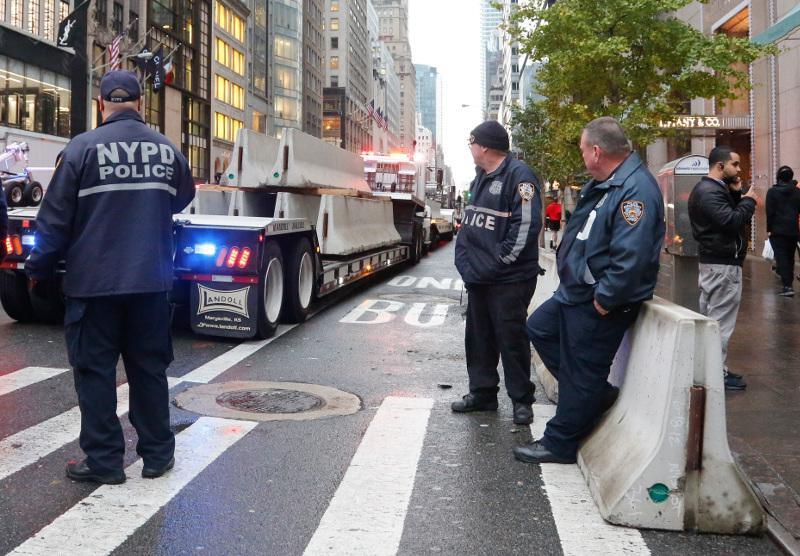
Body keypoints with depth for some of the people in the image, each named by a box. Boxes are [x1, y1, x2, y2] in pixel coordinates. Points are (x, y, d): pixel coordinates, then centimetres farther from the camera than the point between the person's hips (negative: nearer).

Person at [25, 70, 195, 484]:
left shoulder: (82, 148, -9)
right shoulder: (167, 149, 3)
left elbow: (55, 218, -8)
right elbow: (182, 199, 21)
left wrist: (38, 269, 3)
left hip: (94, 281, -4)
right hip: (151, 280, 4)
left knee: (95, 370, 6)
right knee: (149, 368, 13)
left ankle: (103, 461, 11)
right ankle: (157, 454, 20)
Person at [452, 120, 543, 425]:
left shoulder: (519, 176, -13)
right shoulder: (480, 177, 16)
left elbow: (527, 224, -20)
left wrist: (501, 260, -18)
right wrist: (466, 260, 10)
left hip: (509, 279, -9)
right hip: (478, 275, 9)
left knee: (512, 340, -1)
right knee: (478, 337, 15)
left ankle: (521, 400, 11)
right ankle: (482, 393, 26)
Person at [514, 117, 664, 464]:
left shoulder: (635, 190, -25)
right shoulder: (603, 183, 9)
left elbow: (630, 258, -32)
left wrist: (603, 301, -25)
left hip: (598, 305, -11)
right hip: (575, 293, 11)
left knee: (581, 374, 3)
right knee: (539, 329, 24)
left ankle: (560, 444, 19)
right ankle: (596, 394, 28)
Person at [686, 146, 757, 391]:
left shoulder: (707, 189, 16)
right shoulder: (710, 192, -18)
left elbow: (730, 214, 15)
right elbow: (732, 222, -27)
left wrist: (736, 195, 1)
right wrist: (748, 200, -13)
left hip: (713, 261, 11)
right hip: (723, 265, -11)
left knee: (711, 319, 15)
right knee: (721, 322, -6)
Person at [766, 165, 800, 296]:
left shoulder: (772, 191, -6)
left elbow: (770, 212, -8)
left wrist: (769, 229, -3)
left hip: (777, 230, -4)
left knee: (781, 256, -5)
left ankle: (787, 286, -14)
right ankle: (788, 282, 24)